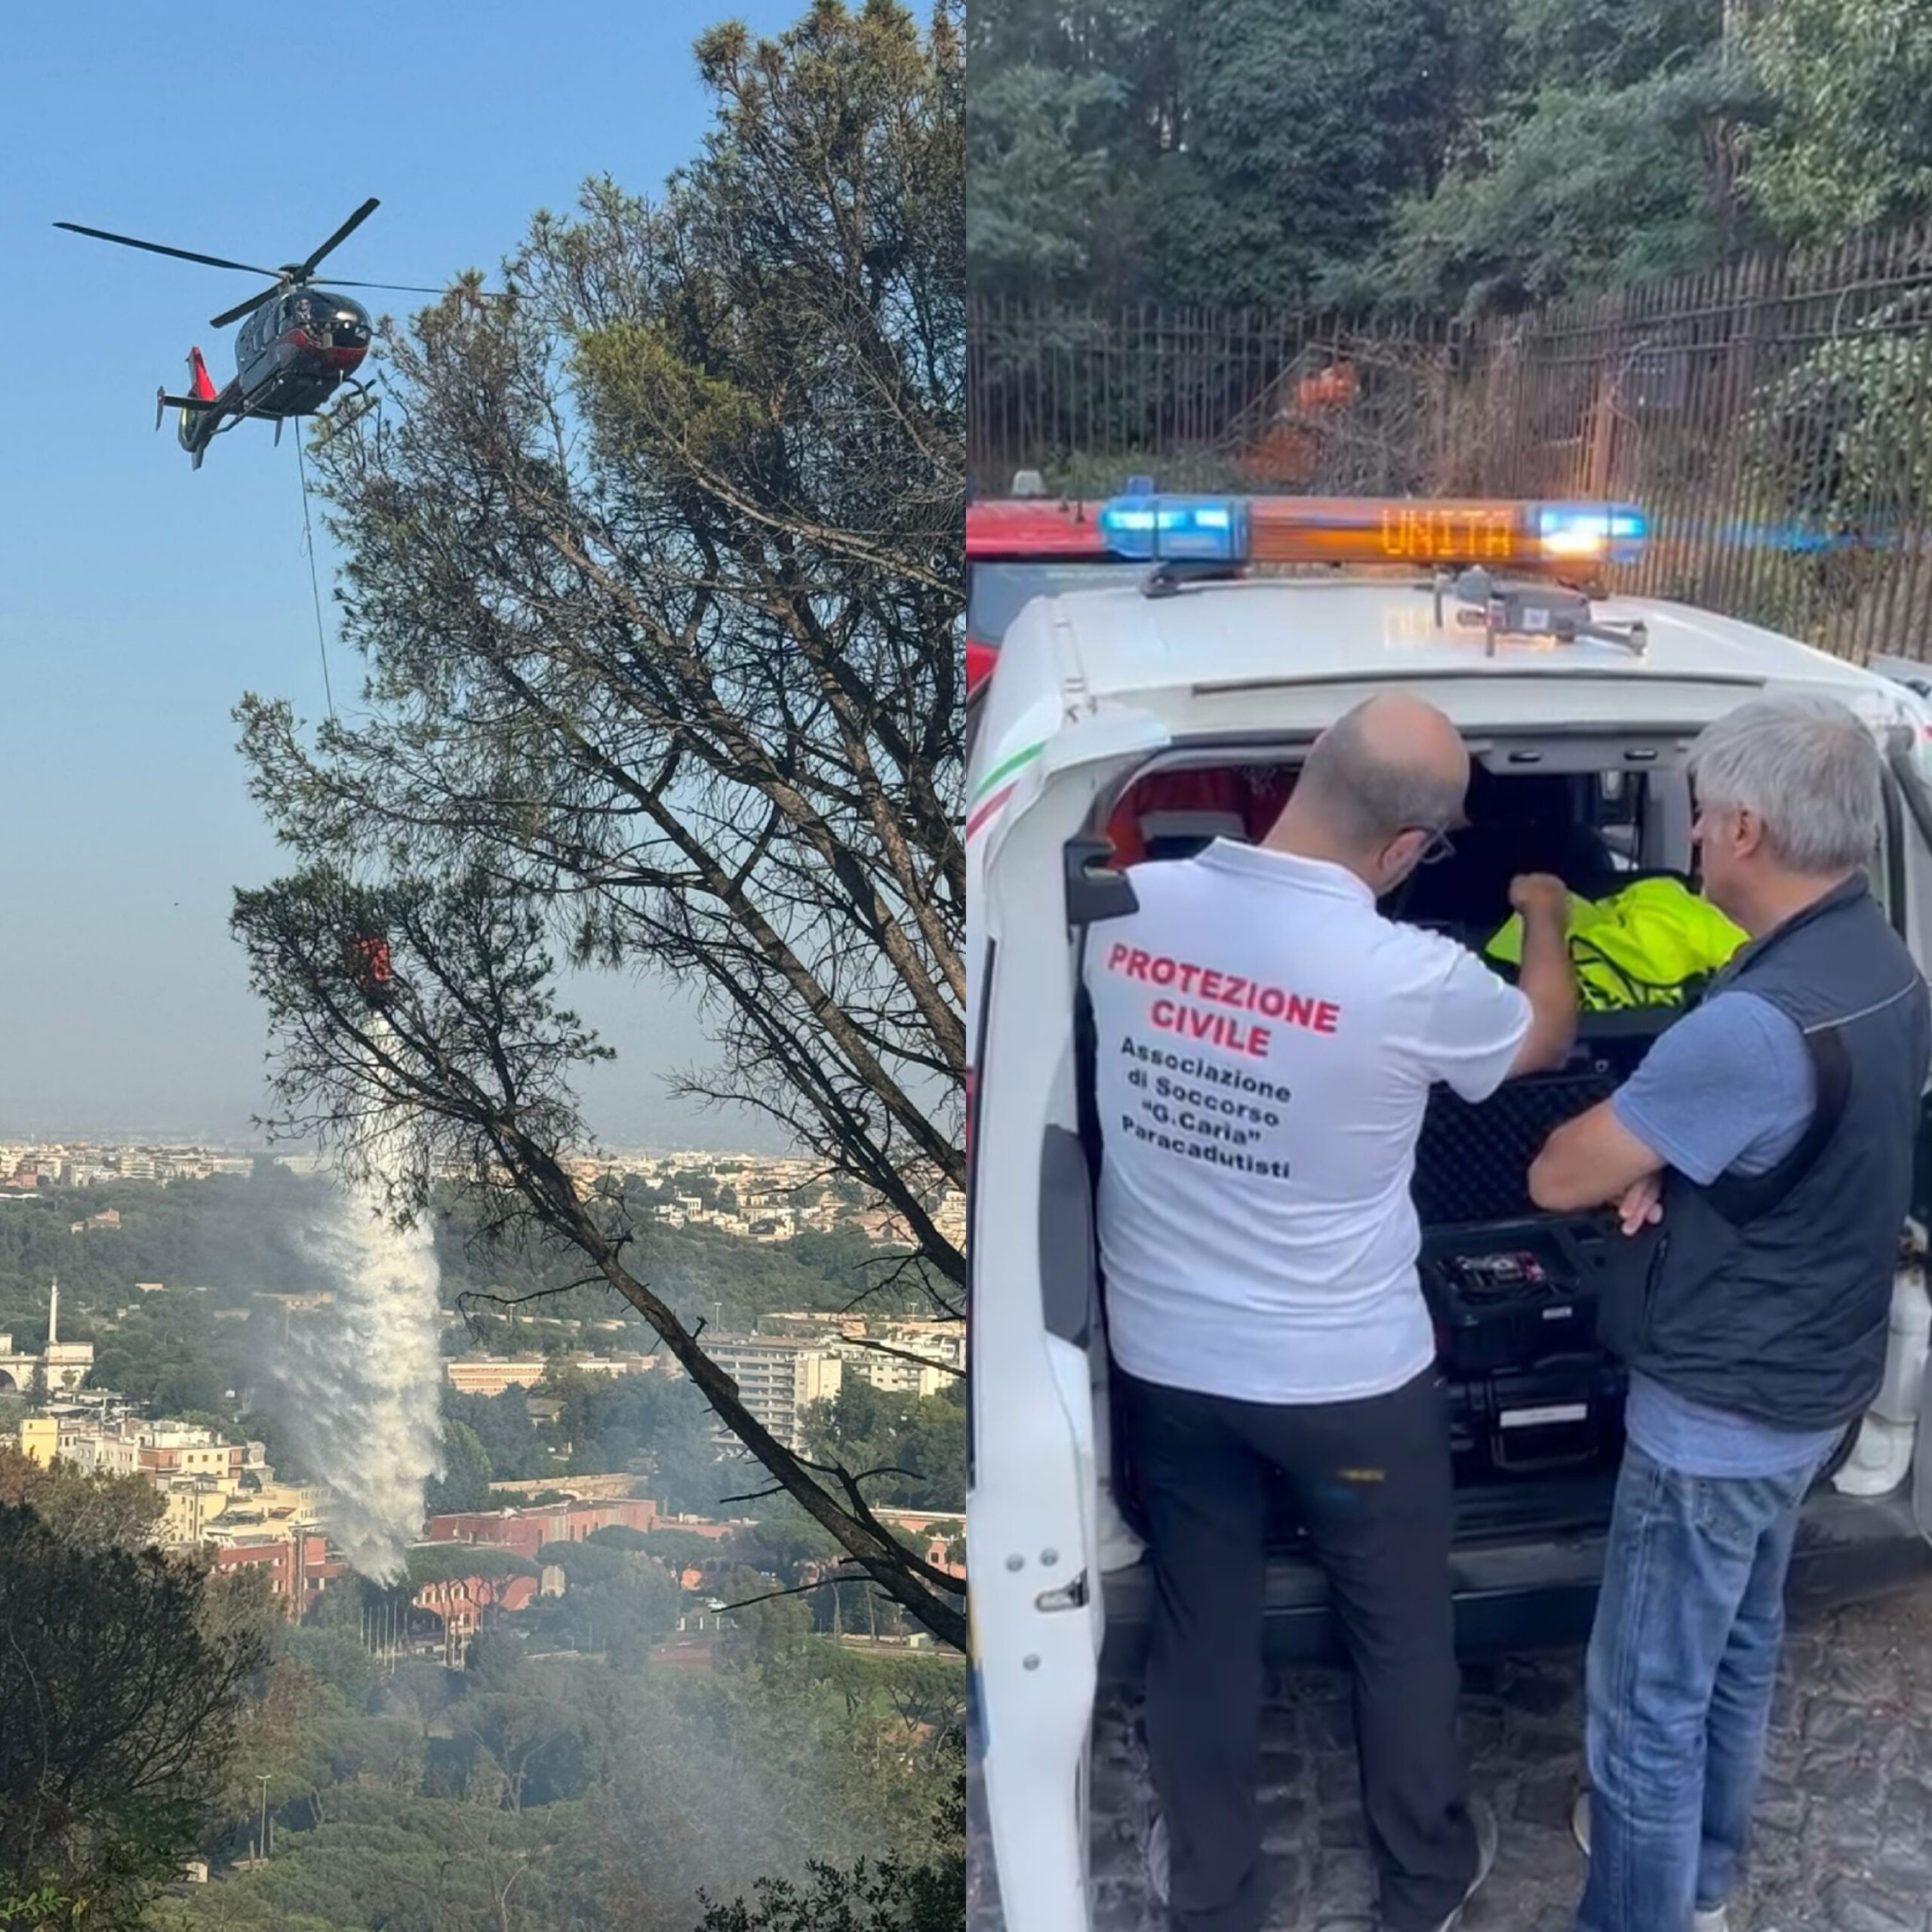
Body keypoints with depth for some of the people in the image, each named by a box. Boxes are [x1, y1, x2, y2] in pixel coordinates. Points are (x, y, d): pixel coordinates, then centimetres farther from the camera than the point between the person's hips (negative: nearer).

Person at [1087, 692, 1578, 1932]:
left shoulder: (1130, 909, -14)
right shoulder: (1414, 981, -24)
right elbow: (1547, 1038, -1)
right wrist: (1546, 915, 19)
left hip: (1164, 1361, 3)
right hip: (1349, 1378, -3)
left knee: (1202, 1633, 20)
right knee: (1402, 1633, 21)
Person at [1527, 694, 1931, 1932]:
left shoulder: (1756, 1024, -32)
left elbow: (1558, 1180, -23)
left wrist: (1626, 1152, 0)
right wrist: (1665, 1166, -6)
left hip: (1716, 1410, -10)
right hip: (1811, 1384, 10)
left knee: (1649, 1696, 5)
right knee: (1738, 1647, 25)